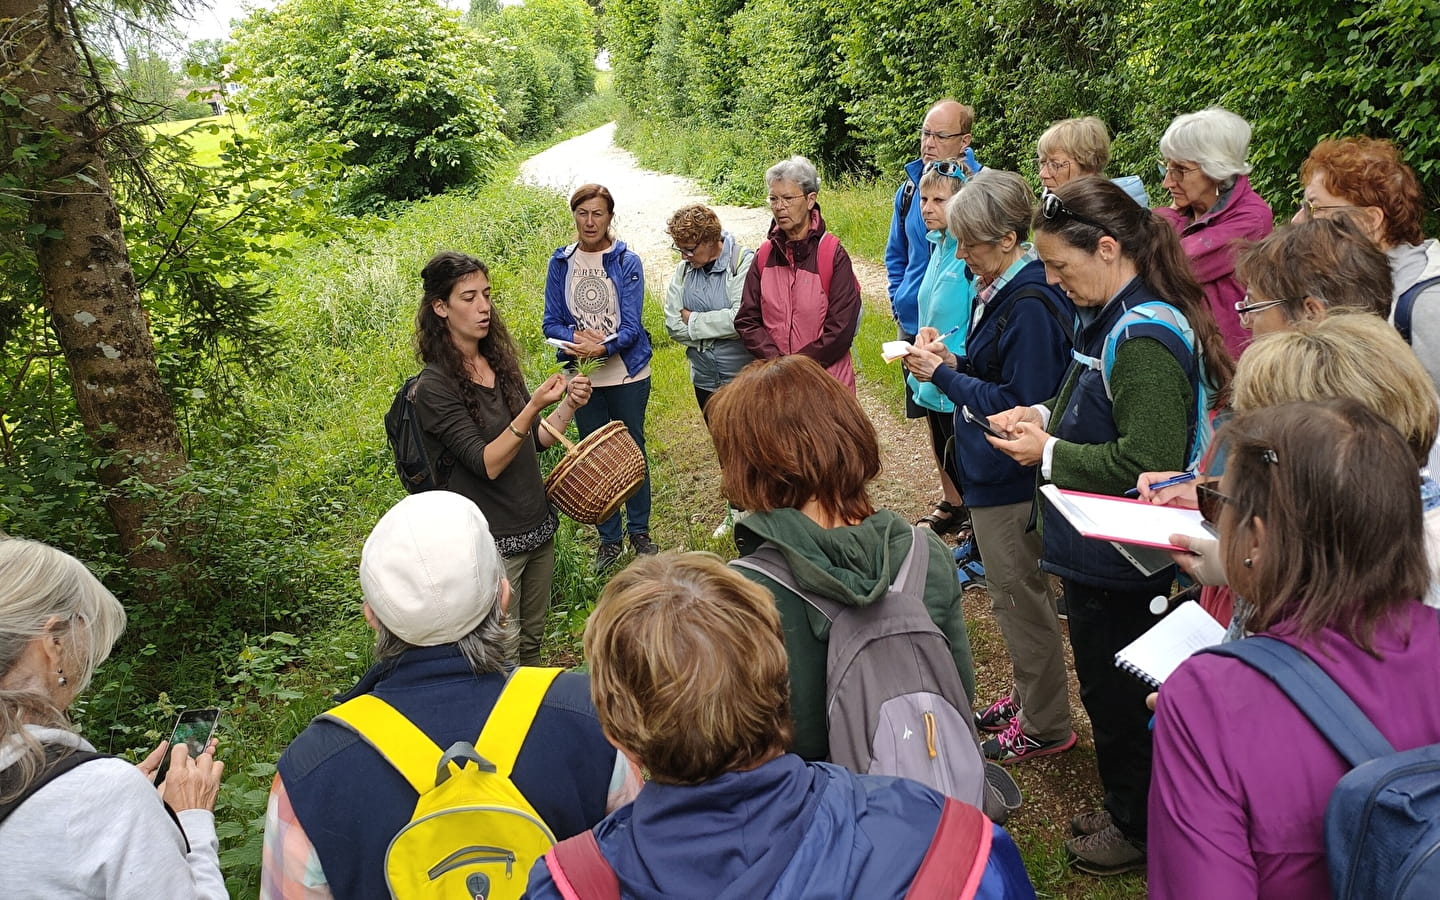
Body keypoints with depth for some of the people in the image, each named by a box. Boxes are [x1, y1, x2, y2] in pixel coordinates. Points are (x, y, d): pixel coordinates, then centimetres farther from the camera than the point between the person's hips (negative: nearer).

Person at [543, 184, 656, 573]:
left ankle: (640, 531, 27)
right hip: (582, 377, 2)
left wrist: (603, 347, -30)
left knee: (632, 451, 9)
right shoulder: (560, 263, 2)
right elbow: (551, 323, 2)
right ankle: (609, 538, 24)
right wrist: (576, 338, -19)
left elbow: (631, 325, -12)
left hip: (627, 372, -2)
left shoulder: (627, 261, -5)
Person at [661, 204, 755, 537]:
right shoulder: (683, 271, 0)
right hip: (706, 378, 6)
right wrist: (717, 331, -15)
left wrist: (694, 320, -15)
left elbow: (742, 318, -29)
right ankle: (736, 509, 39)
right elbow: (673, 324, -3)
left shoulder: (744, 262, -19)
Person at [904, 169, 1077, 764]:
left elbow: (1020, 405, -25)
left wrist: (944, 376, -18)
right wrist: (953, 362, -1)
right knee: (1014, 594, 22)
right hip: (992, 471, 10)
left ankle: (1045, 726, 23)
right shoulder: (1002, 289, 7)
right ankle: (1029, 695, 40)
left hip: (1010, 482, -10)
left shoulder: (1031, 305, -24)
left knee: (1020, 599, 5)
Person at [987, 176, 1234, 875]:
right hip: (1098, 549, 10)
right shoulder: (1112, 318, 6)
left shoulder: (1145, 338, -25)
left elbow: (1147, 463, -28)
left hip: (1117, 561, -10)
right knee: (1109, 686, 22)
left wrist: (1049, 454, -19)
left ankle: (1138, 830, 30)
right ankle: (1126, 809, 41)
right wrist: (1046, 417, 5)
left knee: (1115, 694, 9)